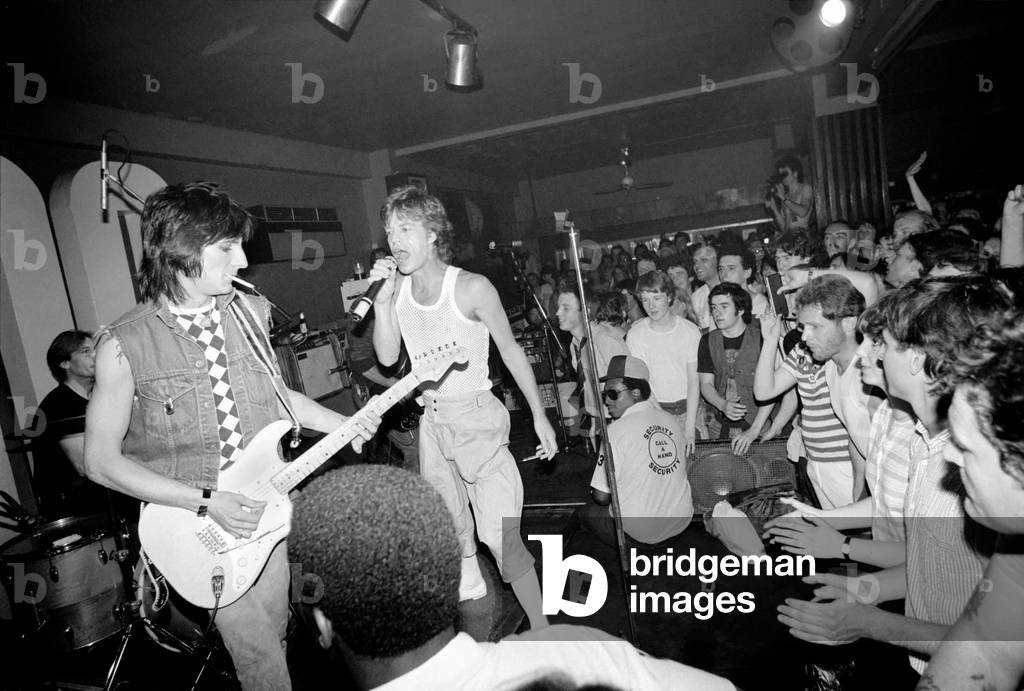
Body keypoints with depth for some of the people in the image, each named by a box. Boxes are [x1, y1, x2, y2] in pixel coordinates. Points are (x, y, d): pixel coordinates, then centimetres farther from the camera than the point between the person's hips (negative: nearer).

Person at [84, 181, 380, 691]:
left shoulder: (249, 314, -2)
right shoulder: (124, 345, -17)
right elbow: (102, 460, -11)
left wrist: (343, 424, 1)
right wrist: (207, 501, -18)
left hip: (264, 507, 5)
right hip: (196, 521, -4)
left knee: (273, 627, 20)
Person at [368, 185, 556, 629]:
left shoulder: (471, 288, -16)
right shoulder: (397, 288, -1)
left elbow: (511, 351, -8)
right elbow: (387, 357, -2)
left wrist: (539, 416, -6)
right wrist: (382, 302, -15)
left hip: (476, 417, -6)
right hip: (432, 421, 6)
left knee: (499, 534, -9)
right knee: (449, 525, 23)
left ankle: (542, 630, 9)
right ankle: (469, 585, 50)